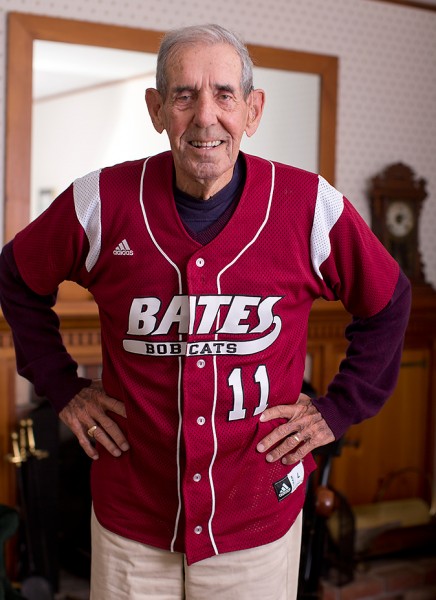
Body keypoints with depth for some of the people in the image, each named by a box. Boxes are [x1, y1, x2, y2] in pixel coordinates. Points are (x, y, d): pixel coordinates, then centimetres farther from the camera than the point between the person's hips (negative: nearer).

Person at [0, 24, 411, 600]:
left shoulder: (312, 207, -11)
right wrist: (63, 388, 4)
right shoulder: (102, 203, -10)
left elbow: (387, 304, 6)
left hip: (259, 518, 0)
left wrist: (338, 409, 2)